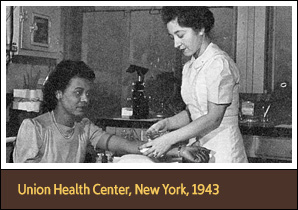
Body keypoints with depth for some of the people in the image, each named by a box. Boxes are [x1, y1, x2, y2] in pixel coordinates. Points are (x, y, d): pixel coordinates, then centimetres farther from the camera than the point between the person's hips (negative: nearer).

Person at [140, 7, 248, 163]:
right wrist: (167, 123, -4)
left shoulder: (219, 63, -14)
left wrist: (170, 139, -20)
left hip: (222, 151, -7)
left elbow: (214, 118, -18)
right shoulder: (188, 68, 12)